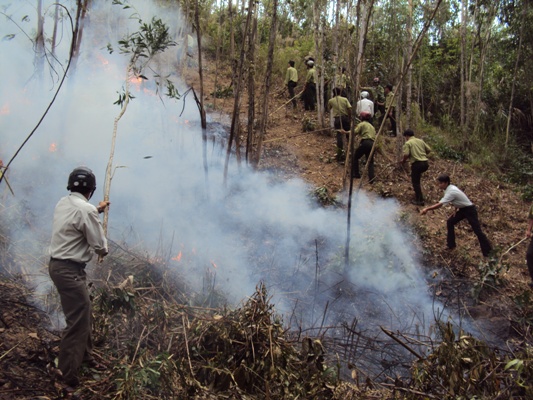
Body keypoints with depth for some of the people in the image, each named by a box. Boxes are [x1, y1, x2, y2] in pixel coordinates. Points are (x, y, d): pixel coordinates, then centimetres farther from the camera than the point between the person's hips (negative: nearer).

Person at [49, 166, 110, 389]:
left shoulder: (64, 203, 8)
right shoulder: (86, 209, -21)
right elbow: (99, 244, -16)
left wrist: (97, 210, 40)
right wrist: (104, 251, 7)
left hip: (59, 265, 10)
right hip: (69, 270, -10)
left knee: (82, 314, 21)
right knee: (77, 320, -4)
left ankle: (85, 357, 36)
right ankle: (69, 374, 2)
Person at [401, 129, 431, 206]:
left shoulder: (408, 143, -3)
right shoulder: (421, 141, 14)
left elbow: (406, 154, -14)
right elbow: (429, 150, 14)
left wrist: (403, 161, 5)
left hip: (417, 164, -6)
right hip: (425, 163, 7)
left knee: (415, 182, 3)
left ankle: (420, 200, 1)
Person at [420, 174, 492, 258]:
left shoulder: (451, 192, -31)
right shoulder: (450, 188, -2)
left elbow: (440, 204, -35)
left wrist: (427, 209, -32)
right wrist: (456, 210, 5)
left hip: (469, 210, -10)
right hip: (462, 209, 10)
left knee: (477, 230, -6)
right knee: (450, 222, 8)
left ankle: (487, 250, 4)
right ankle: (451, 245, 16)